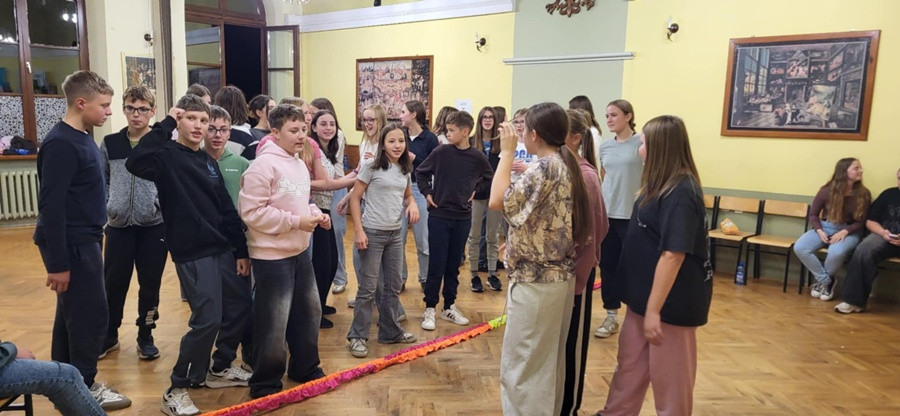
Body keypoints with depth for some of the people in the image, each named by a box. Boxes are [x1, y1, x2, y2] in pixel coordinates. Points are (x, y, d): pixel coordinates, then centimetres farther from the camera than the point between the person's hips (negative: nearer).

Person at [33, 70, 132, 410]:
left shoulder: (81, 138, 10)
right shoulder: (61, 144, -19)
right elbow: (50, 206, -22)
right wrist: (58, 262, -22)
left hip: (82, 241, 10)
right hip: (72, 245, -10)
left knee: (72, 314, 17)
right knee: (91, 316, -2)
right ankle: (81, 388, 13)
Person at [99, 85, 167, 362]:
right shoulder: (110, 144, 5)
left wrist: (163, 203, -12)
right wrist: (107, 206, 1)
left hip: (154, 225, -2)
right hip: (118, 225, 2)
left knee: (150, 284, 7)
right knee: (113, 284, 9)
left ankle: (145, 337, 23)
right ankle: (109, 336, 28)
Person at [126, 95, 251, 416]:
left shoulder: (209, 161, 12)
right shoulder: (167, 156, -7)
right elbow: (135, 163, -31)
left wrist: (241, 251, 11)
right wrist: (166, 124, -23)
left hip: (222, 248, 8)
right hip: (192, 252, -7)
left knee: (243, 306, 14)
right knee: (207, 320, -10)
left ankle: (219, 368, 34)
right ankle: (177, 389, 9)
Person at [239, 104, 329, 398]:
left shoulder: (299, 164, 11)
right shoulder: (263, 166, -17)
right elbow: (252, 213, -22)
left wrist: (315, 214, 2)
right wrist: (295, 222, -21)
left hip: (300, 252, 9)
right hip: (272, 257, -9)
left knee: (309, 311, 19)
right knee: (273, 323, 0)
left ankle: (305, 368, 37)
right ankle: (265, 384, 17)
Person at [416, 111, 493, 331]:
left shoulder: (477, 157, -3)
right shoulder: (441, 152, -7)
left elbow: (489, 177, 16)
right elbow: (420, 172, 6)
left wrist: (474, 190, 5)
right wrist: (427, 193, -2)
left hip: (462, 218, 2)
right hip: (439, 215, -2)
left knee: (453, 265, 11)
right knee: (436, 264, 1)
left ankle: (449, 306, 24)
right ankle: (430, 308, 12)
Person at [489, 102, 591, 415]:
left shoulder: (545, 168, -19)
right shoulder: (565, 166, 9)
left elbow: (498, 200, -22)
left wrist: (507, 152, -15)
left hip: (535, 281, -10)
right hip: (559, 276, 10)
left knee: (521, 365, 2)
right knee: (548, 360, 21)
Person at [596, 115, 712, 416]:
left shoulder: (680, 193, -23)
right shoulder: (661, 186, 9)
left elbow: (673, 255, -26)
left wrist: (654, 309, -24)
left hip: (671, 300, -9)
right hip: (646, 294, 10)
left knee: (668, 377, 9)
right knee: (629, 364, 21)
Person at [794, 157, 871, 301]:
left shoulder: (864, 194, -4)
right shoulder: (827, 191, -5)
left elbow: (862, 221, -2)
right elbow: (813, 214, 4)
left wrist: (845, 231, -20)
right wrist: (820, 231, -13)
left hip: (849, 231, -2)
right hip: (825, 227, 2)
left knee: (836, 252, -37)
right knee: (799, 248, -25)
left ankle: (822, 281, -5)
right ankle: (826, 281, -5)